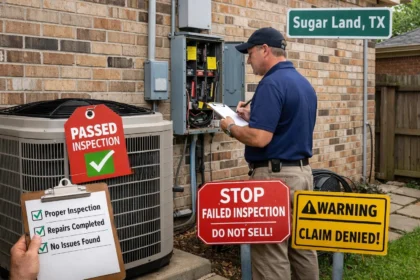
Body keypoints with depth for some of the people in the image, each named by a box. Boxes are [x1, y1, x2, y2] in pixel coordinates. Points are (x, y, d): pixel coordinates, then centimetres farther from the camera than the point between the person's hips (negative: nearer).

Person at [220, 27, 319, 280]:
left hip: (275, 176, -10)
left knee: (271, 255, 1)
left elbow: (259, 138, -25)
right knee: (302, 247, 18)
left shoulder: (272, 83, -17)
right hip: (302, 172, 10)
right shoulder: (304, 83, 12)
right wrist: (253, 116, 16)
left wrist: (231, 127, -6)